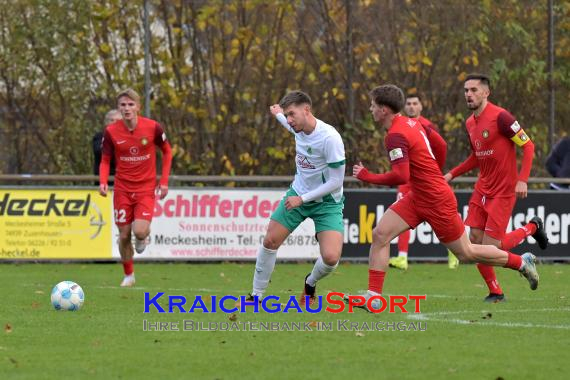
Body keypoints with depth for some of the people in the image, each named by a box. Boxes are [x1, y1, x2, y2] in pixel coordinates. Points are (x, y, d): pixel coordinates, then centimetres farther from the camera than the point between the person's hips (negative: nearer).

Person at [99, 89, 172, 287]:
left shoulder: (152, 127, -10)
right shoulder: (111, 131, -8)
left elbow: (167, 151, 5)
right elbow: (105, 160, 2)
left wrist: (164, 181, 0)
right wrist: (103, 182, -17)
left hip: (146, 188, -1)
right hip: (122, 189, 2)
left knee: (140, 231, -20)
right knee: (124, 235, 2)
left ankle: (143, 237, 18)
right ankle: (128, 276, 23)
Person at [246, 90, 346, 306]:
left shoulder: (329, 138, -28)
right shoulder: (299, 128, -7)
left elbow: (336, 181, -23)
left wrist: (302, 199, -21)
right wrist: (278, 115, 32)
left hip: (327, 201, -6)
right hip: (298, 194, 6)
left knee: (331, 257, -20)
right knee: (270, 241, 0)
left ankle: (310, 283, 13)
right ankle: (257, 295, 16)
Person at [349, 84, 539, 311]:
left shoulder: (396, 135, -23)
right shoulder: (411, 123, 6)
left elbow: (401, 176, -32)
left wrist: (368, 177, -21)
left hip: (436, 202, -10)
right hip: (418, 198, 10)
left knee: (466, 254, 5)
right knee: (380, 234, -4)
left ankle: (521, 262, 23)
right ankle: (373, 296, -5)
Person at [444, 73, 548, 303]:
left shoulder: (500, 117, -16)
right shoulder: (470, 124, 9)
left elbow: (528, 146, -14)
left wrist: (522, 179, -23)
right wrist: (452, 174, 13)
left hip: (503, 191, -7)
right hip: (482, 190, 7)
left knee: (490, 247, -9)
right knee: (475, 242, -1)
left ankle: (531, 228, 16)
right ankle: (495, 292, 13)